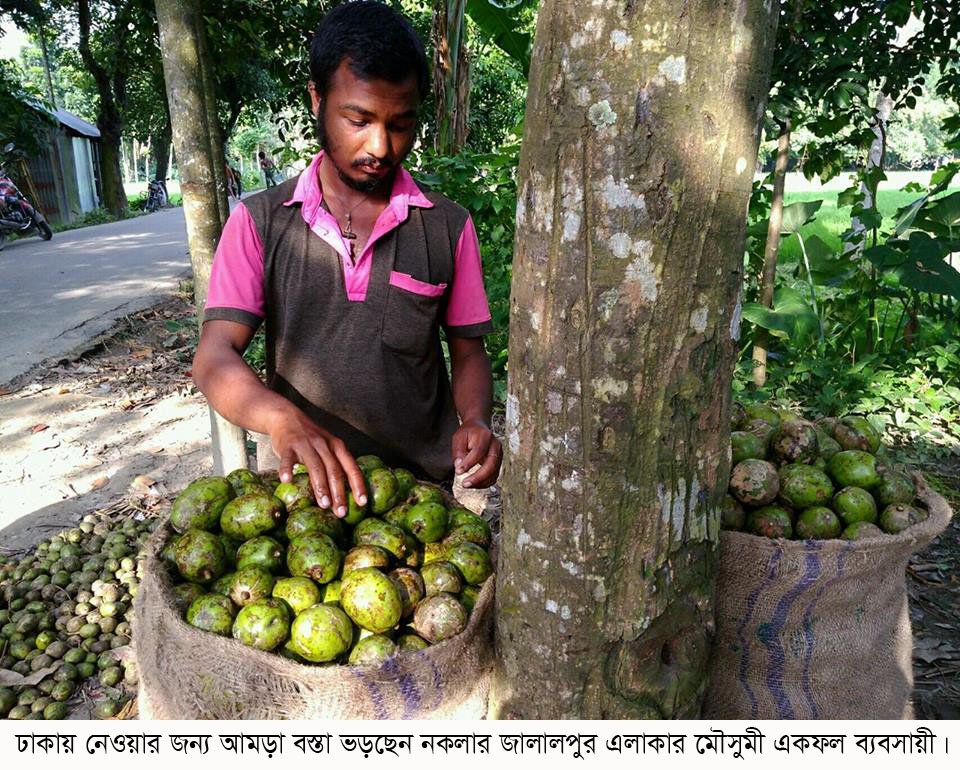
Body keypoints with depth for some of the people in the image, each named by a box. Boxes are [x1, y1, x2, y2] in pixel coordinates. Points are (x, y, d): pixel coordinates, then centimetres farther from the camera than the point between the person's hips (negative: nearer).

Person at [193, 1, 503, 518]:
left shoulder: (448, 227, 1)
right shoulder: (259, 221, -1)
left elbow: (468, 351, 6)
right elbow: (214, 357, -9)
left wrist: (475, 421, -15)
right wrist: (282, 417, -29)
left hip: (424, 482, 0)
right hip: (304, 484, 0)